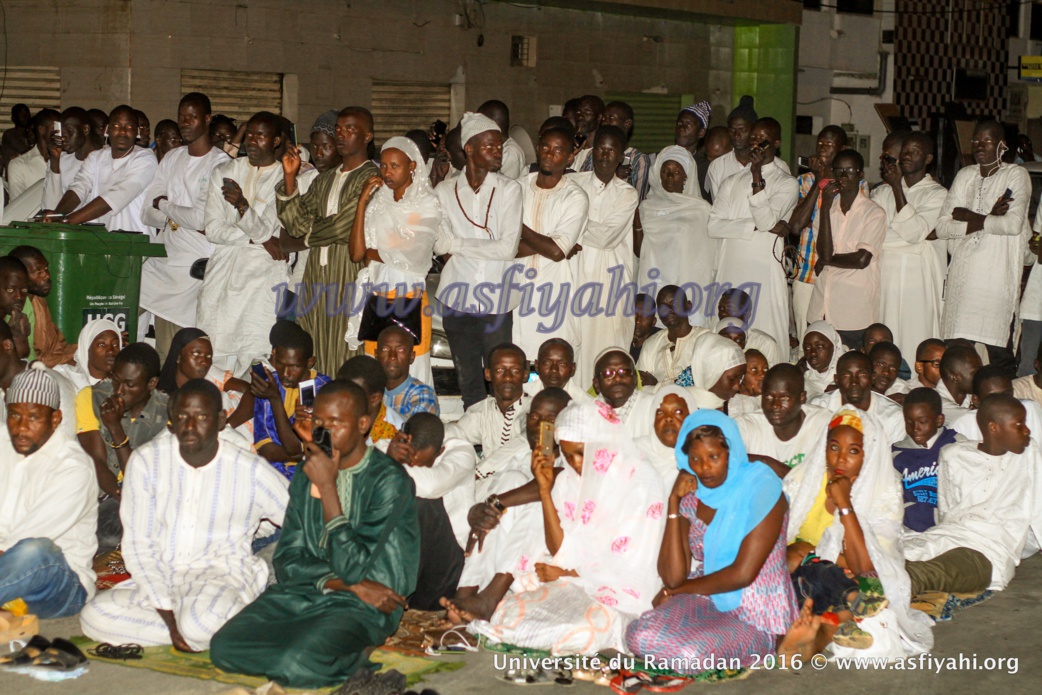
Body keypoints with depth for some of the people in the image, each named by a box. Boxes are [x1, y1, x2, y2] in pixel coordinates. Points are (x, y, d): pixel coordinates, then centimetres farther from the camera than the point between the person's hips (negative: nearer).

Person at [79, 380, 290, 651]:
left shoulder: (250, 471, -6)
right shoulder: (147, 461, -3)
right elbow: (138, 544, -3)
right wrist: (169, 617, -14)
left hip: (221, 575, -4)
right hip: (159, 577, 4)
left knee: (200, 622, -37)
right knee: (94, 616, -22)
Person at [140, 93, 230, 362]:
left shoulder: (221, 164, -6)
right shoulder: (171, 160, 15)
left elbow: (202, 219, -15)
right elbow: (148, 213, 11)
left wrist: (165, 206, 1)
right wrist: (182, 215, -6)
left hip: (197, 264, -6)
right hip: (164, 258, 6)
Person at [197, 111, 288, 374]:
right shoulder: (223, 172, 12)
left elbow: (264, 231, -7)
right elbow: (213, 228, 4)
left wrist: (242, 205, -24)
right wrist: (259, 239, -5)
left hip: (264, 273, -3)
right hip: (224, 269, 3)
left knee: (256, 349, -14)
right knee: (213, 352, -5)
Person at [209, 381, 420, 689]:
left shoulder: (389, 480, -8)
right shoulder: (307, 476, 12)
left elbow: (354, 568, -15)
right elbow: (287, 562, 7)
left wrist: (327, 488, -15)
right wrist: (348, 583, -10)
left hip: (359, 607, -6)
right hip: (300, 594, 6)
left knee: (297, 665, -33)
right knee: (224, 647, -18)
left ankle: (351, 655, -2)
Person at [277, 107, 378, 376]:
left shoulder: (372, 178, -6)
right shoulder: (324, 180, 19)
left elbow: (344, 225, -13)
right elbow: (297, 222, 10)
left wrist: (307, 236, 4)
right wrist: (289, 177, 0)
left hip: (351, 276, -7)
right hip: (316, 275, 7)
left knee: (344, 359, -7)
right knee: (314, 356, 5)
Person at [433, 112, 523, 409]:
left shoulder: (509, 189, 1)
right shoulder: (445, 190, 5)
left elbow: (508, 248, -9)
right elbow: (440, 243, -5)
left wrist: (458, 244, -7)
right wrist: (487, 246, -11)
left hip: (496, 300, -1)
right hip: (457, 297, 1)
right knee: (468, 381, 8)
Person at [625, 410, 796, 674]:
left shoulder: (760, 488, -12)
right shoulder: (690, 494, 2)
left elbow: (742, 573, -17)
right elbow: (673, 576, -7)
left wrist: (674, 591, -5)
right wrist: (674, 503, -12)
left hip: (754, 619, -4)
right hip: (707, 602, 4)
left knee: (691, 654, -32)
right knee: (641, 635, -26)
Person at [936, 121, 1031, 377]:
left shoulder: (1016, 175, 2)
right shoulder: (964, 176, 15)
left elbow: (1014, 224, -13)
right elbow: (942, 227, 6)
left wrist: (969, 217, -3)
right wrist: (987, 219, -6)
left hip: (997, 276, -4)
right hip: (962, 276, 4)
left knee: (998, 351, -9)